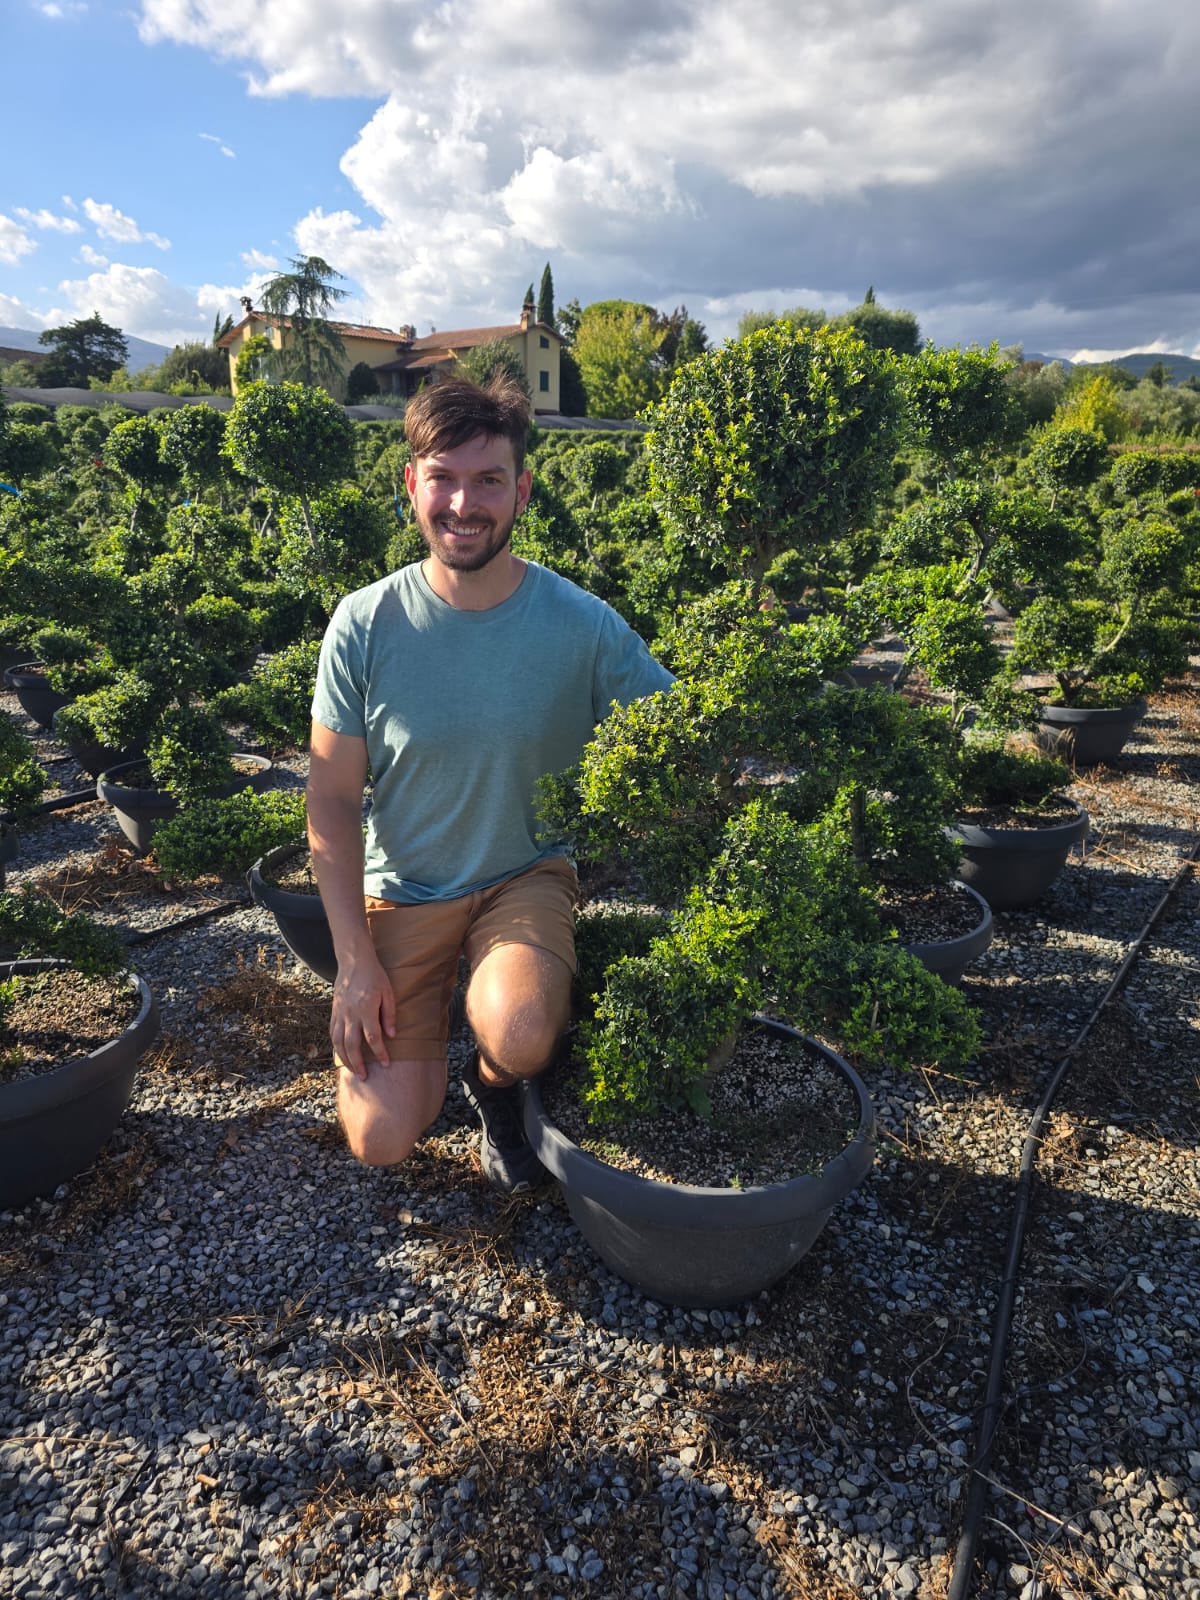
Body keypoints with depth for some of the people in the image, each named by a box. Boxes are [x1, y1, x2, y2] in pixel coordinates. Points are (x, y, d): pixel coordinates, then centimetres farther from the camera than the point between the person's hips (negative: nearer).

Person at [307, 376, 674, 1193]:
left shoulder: (584, 625, -13)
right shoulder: (365, 625, -11)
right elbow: (333, 799, -5)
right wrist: (355, 961, -9)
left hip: (528, 875, 0)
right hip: (403, 888, 1)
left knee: (519, 1040, -31)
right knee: (382, 1141, -6)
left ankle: (495, 1084, 8)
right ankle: (429, 1006, 27)